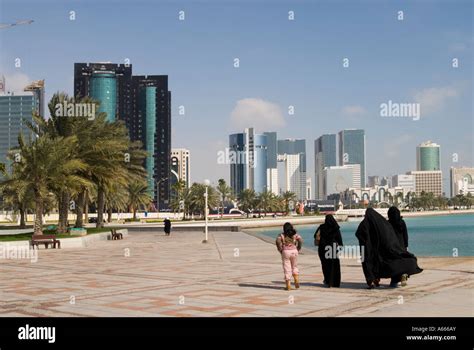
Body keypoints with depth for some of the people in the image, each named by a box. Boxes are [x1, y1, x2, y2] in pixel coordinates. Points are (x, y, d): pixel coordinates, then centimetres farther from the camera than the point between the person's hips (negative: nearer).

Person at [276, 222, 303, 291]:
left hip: (285, 252, -2)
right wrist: (298, 248, 0)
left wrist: (280, 250, -5)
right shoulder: (295, 234, 6)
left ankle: (288, 285, 2)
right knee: (294, 266, 20)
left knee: (287, 268, 2)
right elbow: (300, 240, -8)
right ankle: (296, 279, -1)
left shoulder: (281, 235, 2)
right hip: (294, 251, 2)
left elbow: (278, 241, -14)